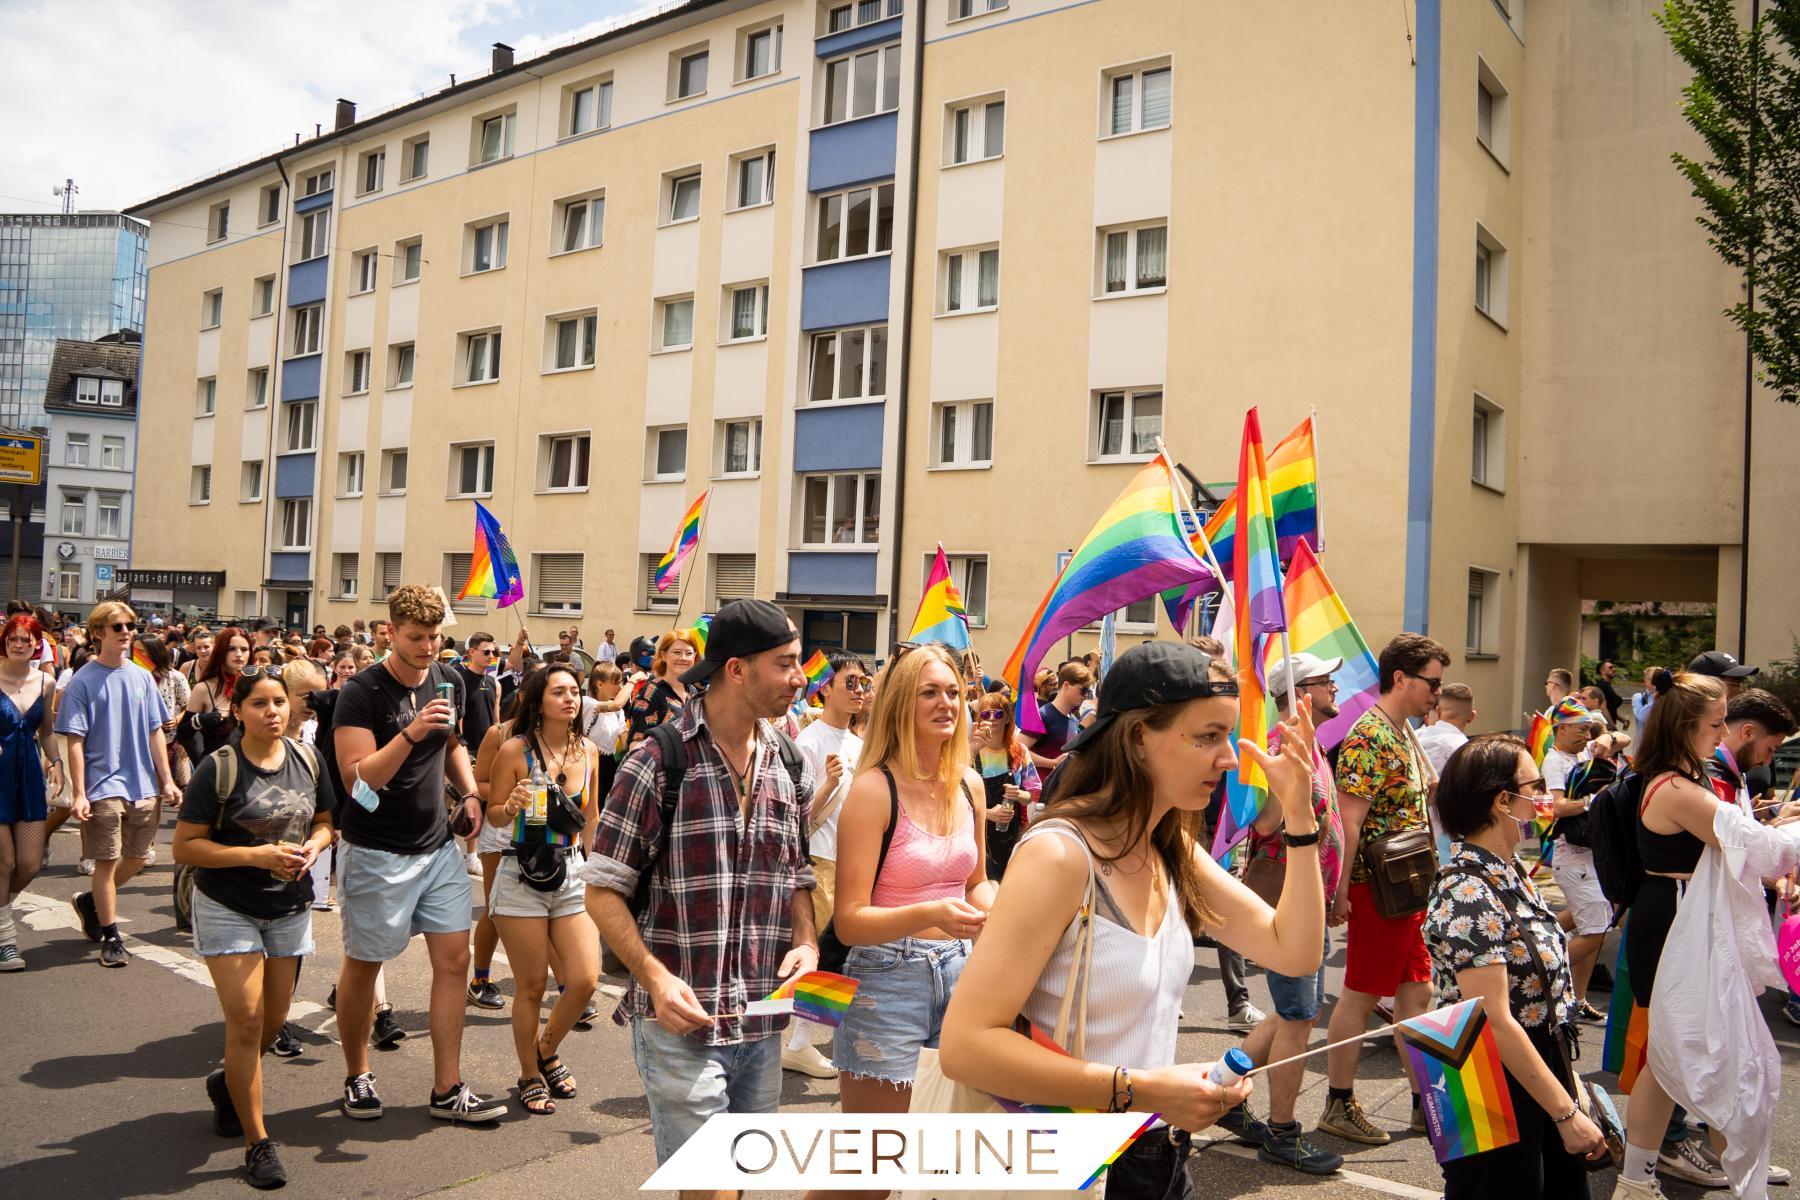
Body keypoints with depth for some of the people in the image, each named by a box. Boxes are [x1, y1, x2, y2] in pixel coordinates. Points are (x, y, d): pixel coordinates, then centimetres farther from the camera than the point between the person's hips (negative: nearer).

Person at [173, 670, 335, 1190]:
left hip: (290, 908, 5)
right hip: (228, 909, -4)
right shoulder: (218, 768, -15)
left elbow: (325, 821, 10)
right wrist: (258, 856, -25)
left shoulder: (307, 758, -2)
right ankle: (257, 1142, 4)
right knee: (246, 1020, -8)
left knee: (274, 1020, 14)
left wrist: (313, 846, -13)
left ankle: (228, 1083, 45)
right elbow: (185, 846, -14)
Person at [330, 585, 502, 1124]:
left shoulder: (448, 681, 5)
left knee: (454, 958, 3)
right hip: (377, 852, -5)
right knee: (363, 965, 9)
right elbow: (359, 779, -22)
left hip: (437, 846, 6)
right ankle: (357, 1077, 30)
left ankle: (448, 1089, 12)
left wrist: (469, 792, 6)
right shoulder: (361, 692, -15)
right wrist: (411, 733, -33)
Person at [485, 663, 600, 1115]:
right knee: (531, 987, 4)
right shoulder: (516, 750, -8)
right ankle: (530, 1076, 26)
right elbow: (493, 814, -2)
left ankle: (548, 1051, 26)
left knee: (585, 980, -4)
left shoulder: (587, 751, 4)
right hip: (523, 875, -3)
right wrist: (513, 806, -23)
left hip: (572, 874, 4)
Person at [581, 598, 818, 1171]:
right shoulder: (657, 760, -10)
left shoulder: (789, 766, 7)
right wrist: (655, 977, -20)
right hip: (680, 1022, -5)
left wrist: (805, 941, -3)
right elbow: (603, 889, -8)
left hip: (763, 1025, 6)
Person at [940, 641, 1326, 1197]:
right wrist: (1140, 1091, -31)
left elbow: (1295, 953, 0)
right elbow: (966, 1044, -29)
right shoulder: (1060, 855, -24)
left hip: (1160, 1154, 8)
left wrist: (1299, 812, -8)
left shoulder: (1173, 851, 3)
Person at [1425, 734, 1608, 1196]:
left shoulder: (1510, 871, 3)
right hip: (1496, 1088, -9)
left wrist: (1565, 1076, 16)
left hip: (1542, 1060, 9)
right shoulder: (1468, 897, -25)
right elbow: (1494, 1022, -25)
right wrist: (1567, 1113, -20)